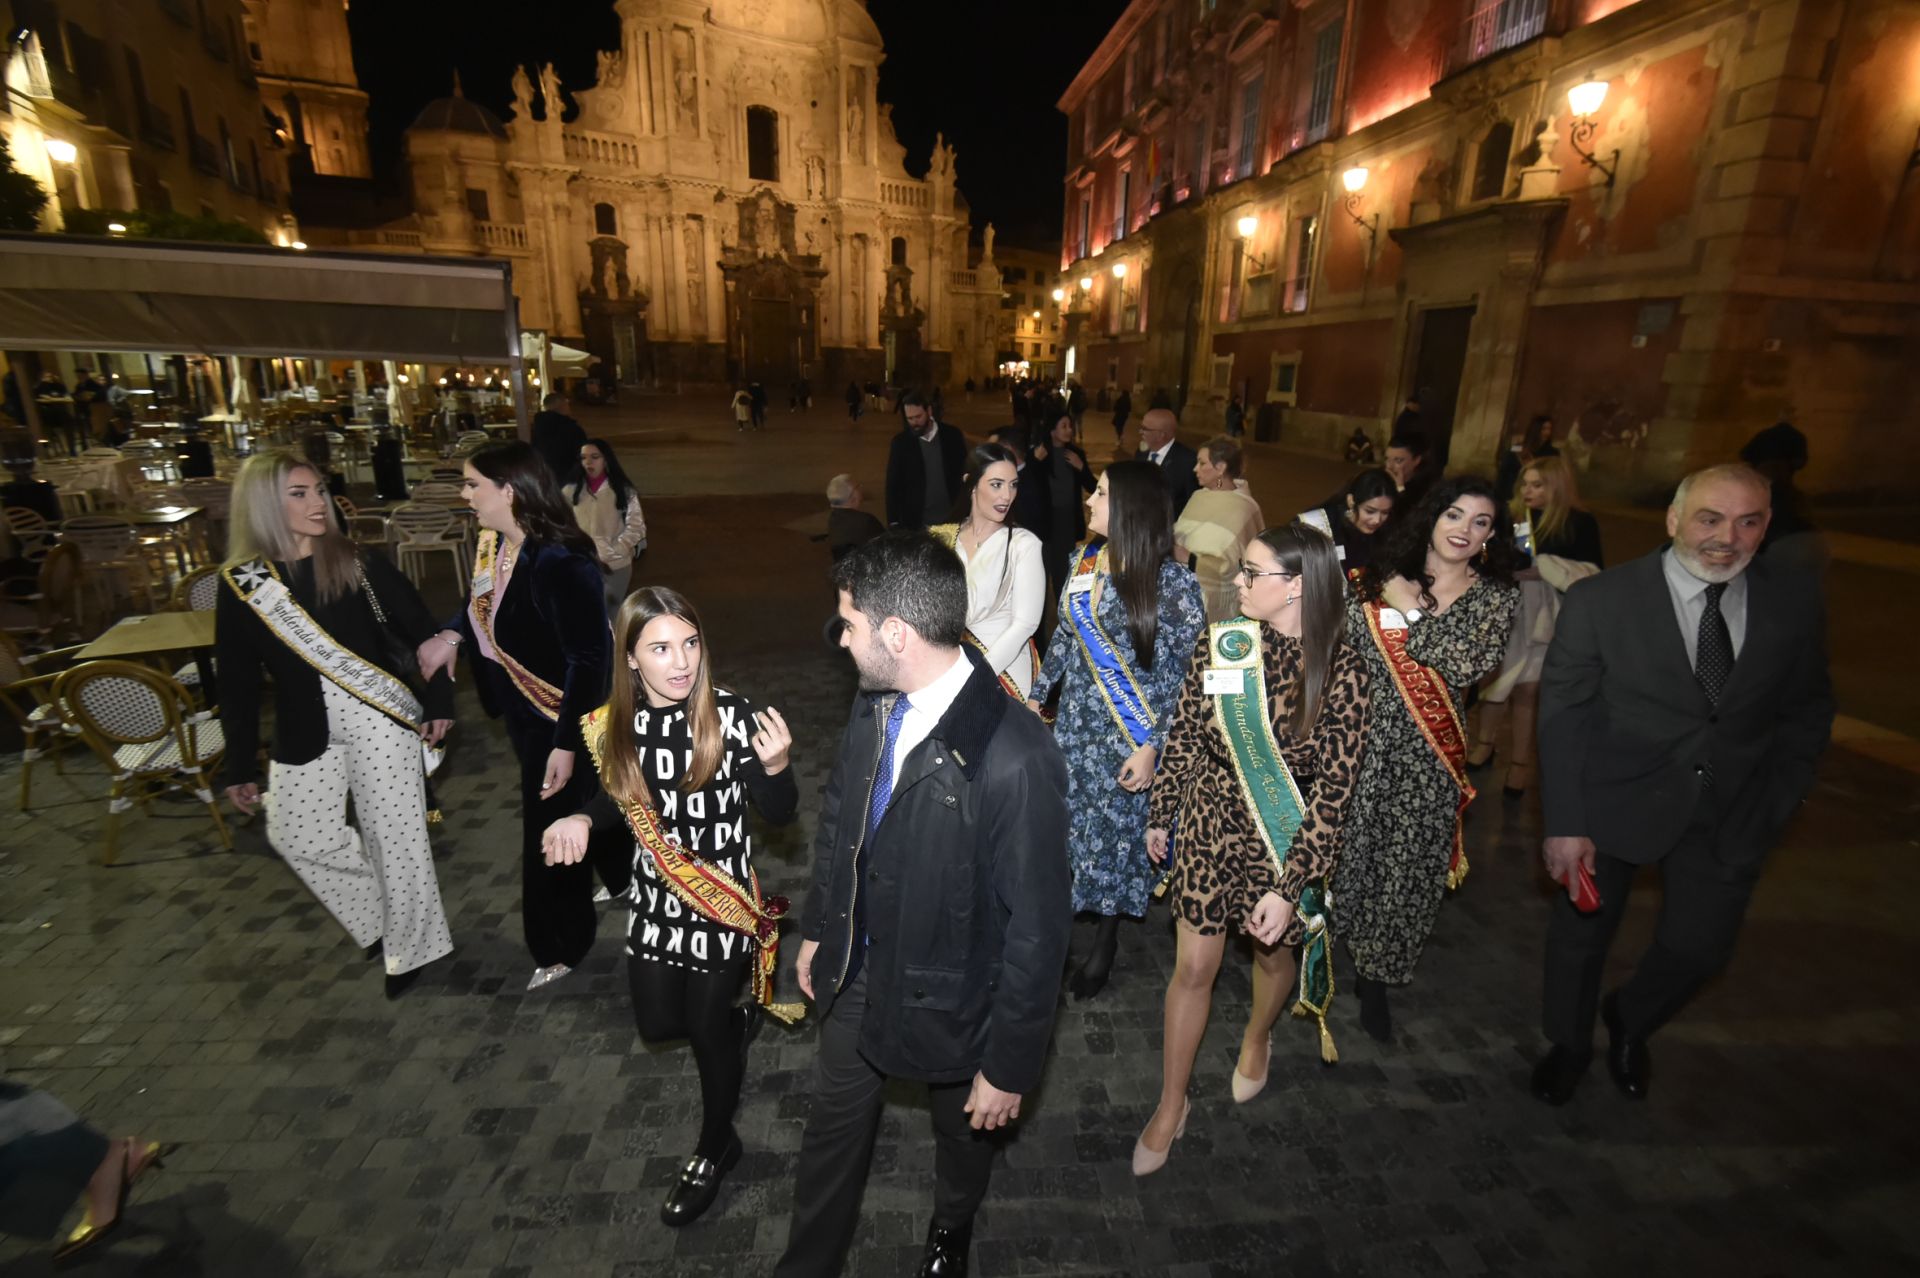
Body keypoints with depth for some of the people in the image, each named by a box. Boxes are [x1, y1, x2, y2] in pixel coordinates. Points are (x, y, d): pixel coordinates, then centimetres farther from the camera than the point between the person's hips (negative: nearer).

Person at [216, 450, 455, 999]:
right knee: (299, 837, 3)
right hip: (305, 732, 3)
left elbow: (423, 632, -1)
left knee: (394, 834, 3)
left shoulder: (359, 565, -6)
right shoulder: (241, 585, -1)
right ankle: (382, 910, 30)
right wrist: (240, 767, 5)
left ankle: (411, 945, 23)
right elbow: (238, 683, 4)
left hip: (381, 718, -2)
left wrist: (438, 702, -5)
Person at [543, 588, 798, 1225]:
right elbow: (621, 801, 8)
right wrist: (582, 820, -13)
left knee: (708, 1028, 12)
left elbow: (778, 813, -17)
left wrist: (774, 764, -37)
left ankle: (715, 1147, 42)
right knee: (658, 1024, 19)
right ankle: (737, 1015, 54)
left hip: (722, 896, -5)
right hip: (656, 896, 5)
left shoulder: (732, 715, -23)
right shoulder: (617, 722, -9)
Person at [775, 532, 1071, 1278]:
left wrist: (1009, 1064, -13)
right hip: (858, 973, 5)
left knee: (965, 1133, 28)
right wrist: (817, 930, 12)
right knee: (832, 1129, 26)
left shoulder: (1016, 760, -35)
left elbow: (1037, 930, -24)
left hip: (950, 995, -4)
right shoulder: (876, 702, -14)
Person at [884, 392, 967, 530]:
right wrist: (893, 522, -7)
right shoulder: (900, 442, -2)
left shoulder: (952, 436, 0)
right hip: (916, 522, -1)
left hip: (952, 518, 1)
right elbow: (893, 485, 0)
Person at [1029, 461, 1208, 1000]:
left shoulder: (1172, 582, -16)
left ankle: (1104, 942, 32)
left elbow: (1190, 675, -13)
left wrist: (1152, 747, -15)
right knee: (1065, 826, 11)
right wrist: (1037, 697, 13)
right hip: (1075, 724, 5)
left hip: (1130, 738, -5)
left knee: (1117, 833, 10)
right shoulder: (1082, 562, 2)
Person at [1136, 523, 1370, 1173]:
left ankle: (1257, 1037, 58)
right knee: (1193, 967, 9)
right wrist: (1160, 815, 8)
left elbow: (1332, 787, -15)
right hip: (1211, 823, 2)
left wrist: (1290, 885, -16)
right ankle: (1171, 1104, 30)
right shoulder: (1220, 641, -10)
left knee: (1272, 949, 23)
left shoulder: (1339, 669, -18)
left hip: (1287, 841, -1)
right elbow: (1185, 735, 1)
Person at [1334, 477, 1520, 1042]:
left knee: (1405, 867, 9)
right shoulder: (1383, 578, 3)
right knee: (1339, 851, 9)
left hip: (1427, 757, 0)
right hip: (1361, 737, 0)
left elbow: (1471, 663, -15)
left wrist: (1410, 609, -11)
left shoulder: (1498, 599, 2)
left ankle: (1375, 978, 31)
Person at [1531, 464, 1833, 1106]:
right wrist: (1565, 823, -17)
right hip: (1617, 799, -3)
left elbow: (1808, 709, 6)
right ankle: (1569, 1044, 42)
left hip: (1731, 811, 3)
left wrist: (1777, 803, 0)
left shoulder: (1797, 602, -6)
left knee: (1701, 946, 13)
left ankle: (1629, 1021, 47)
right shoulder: (1600, 599, -16)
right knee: (1581, 934, 14)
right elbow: (1561, 715, -14)